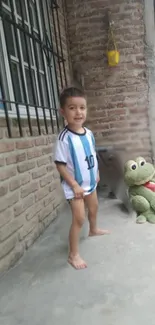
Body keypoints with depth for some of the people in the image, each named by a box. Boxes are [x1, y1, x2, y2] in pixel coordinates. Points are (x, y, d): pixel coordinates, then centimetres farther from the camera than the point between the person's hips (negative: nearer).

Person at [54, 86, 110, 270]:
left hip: (90, 182, 8)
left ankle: (93, 230, 57)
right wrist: (74, 185, -24)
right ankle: (73, 255, 11)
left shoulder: (89, 133, -4)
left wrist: (96, 173, 14)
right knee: (79, 219, -6)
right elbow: (60, 165, -23)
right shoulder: (64, 138, -26)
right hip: (74, 186, -7)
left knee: (93, 208, 27)